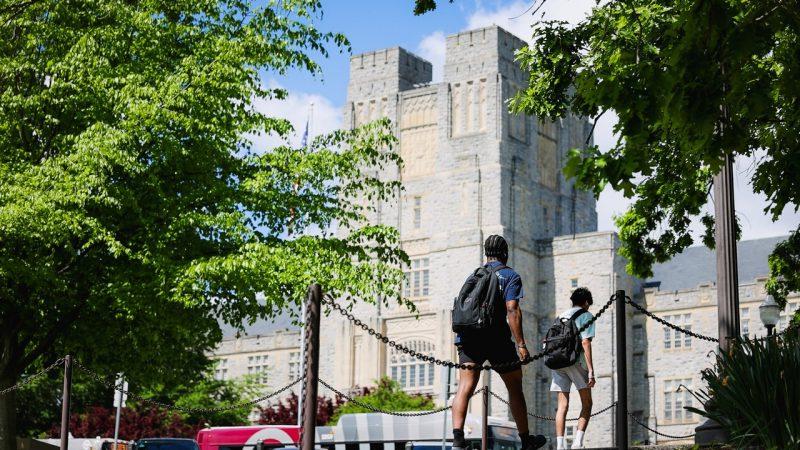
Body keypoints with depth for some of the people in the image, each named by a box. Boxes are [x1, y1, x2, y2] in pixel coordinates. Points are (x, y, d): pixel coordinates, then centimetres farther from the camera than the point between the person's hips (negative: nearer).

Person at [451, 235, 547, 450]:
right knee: (515, 387, 13)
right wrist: (520, 344, -13)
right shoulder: (510, 275, 2)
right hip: (496, 338, -4)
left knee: (465, 387, -7)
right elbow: (512, 309, -10)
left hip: (468, 337, 4)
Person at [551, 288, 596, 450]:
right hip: (575, 360, -5)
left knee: (562, 405, 5)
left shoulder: (562, 316, 23)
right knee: (587, 404, 5)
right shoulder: (585, 315, 4)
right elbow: (585, 342, -7)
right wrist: (591, 370, -11)